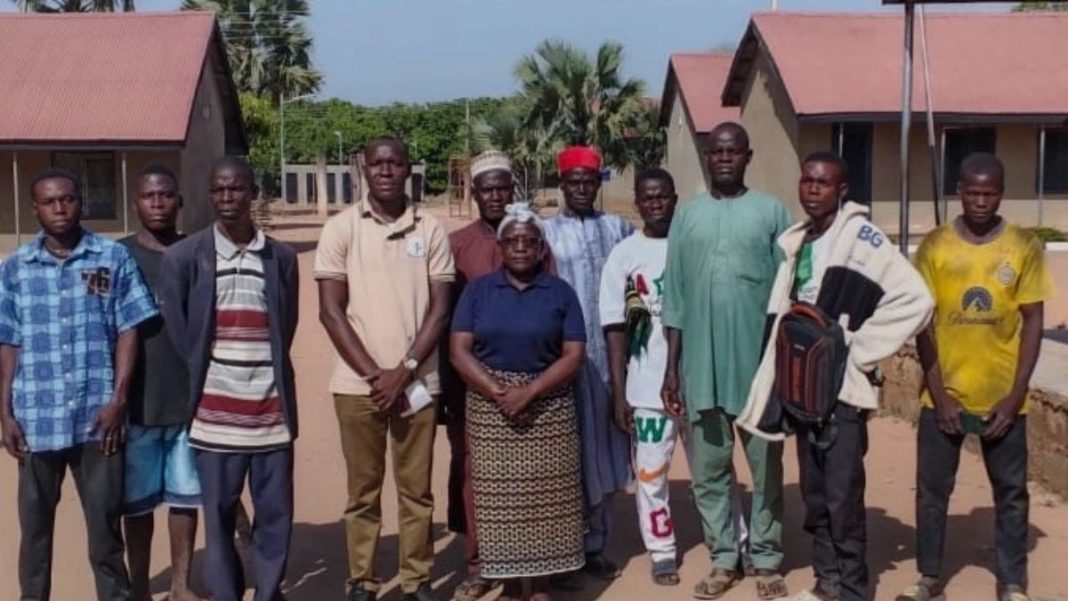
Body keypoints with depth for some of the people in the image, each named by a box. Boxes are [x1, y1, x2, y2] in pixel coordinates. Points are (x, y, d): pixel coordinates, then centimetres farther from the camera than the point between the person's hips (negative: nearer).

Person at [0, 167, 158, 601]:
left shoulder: (113, 258, 1)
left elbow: (128, 331, 0)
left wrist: (118, 400, -7)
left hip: (97, 416, -1)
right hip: (36, 419, 2)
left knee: (105, 520, 7)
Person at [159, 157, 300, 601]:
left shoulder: (282, 258, 7)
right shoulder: (183, 256, 1)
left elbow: (287, 328, 12)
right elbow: (175, 331, 3)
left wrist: (271, 374, 5)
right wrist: (199, 379, 1)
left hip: (272, 408, 2)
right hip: (215, 411, -1)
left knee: (275, 511, 5)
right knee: (219, 513, 6)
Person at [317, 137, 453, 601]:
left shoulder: (430, 230, 3)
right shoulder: (341, 228, 0)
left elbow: (440, 310, 1)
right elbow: (331, 310, -3)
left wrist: (404, 371, -10)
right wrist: (373, 374, -9)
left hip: (417, 382, 1)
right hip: (358, 383, -1)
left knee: (416, 489, 8)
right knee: (363, 491, 8)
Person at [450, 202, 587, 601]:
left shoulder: (560, 293, 4)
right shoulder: (478, 290, 5)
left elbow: (574, 355, -3)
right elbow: (459, 350, -2)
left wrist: (529, 391, -16)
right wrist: (499, 393, -14)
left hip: (548, 407, 0)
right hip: (490, 407, 1)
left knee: (545, 497, 1)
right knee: (500, 498, 3)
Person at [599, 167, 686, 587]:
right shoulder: (623, 255, 0)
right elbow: (615, 329, -1)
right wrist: (618, 394, -5)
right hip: (648, 386, -1)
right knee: (650, 472, 6)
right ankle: (662, 553, 21)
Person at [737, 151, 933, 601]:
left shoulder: (860, 235, -11)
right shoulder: (797, 242, 10)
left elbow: (915, 300, -20)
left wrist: (859, 349, -15)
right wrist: (784, 375, 8)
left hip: (842, 387, -7)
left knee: (842, 495, -2)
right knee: (814, 494, 13)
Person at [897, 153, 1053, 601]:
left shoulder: (1025, 246, -2)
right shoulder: (934, 246, -2)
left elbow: (1032, 322, -1)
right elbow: (921, 323, -2)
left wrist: (1015, 396, -7)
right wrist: (939, 393, -7)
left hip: (1002, 396, 0)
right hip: (944, 394, 0)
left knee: (1011, 492, 9)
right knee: (932, 488, 8)